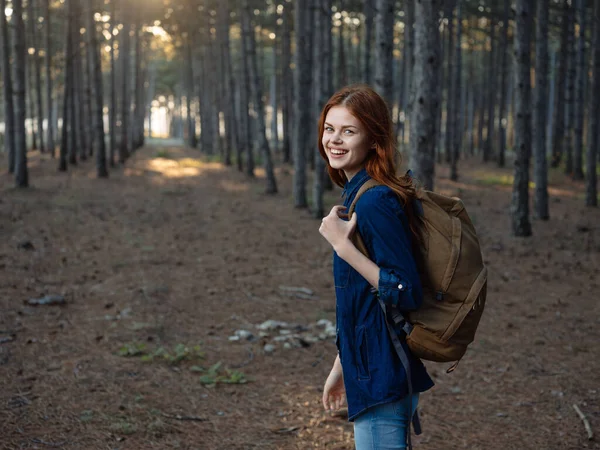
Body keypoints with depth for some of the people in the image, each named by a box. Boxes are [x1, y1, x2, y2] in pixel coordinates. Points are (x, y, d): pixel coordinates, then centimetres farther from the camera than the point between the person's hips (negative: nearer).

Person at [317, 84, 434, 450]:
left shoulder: (376, 203, -19)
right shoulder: (357, 195, 11)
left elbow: (407, 294, -23)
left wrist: (342, 245, -23)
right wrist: (341, 367, 21)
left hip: (383, 379, -10)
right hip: (369, 373, 10)